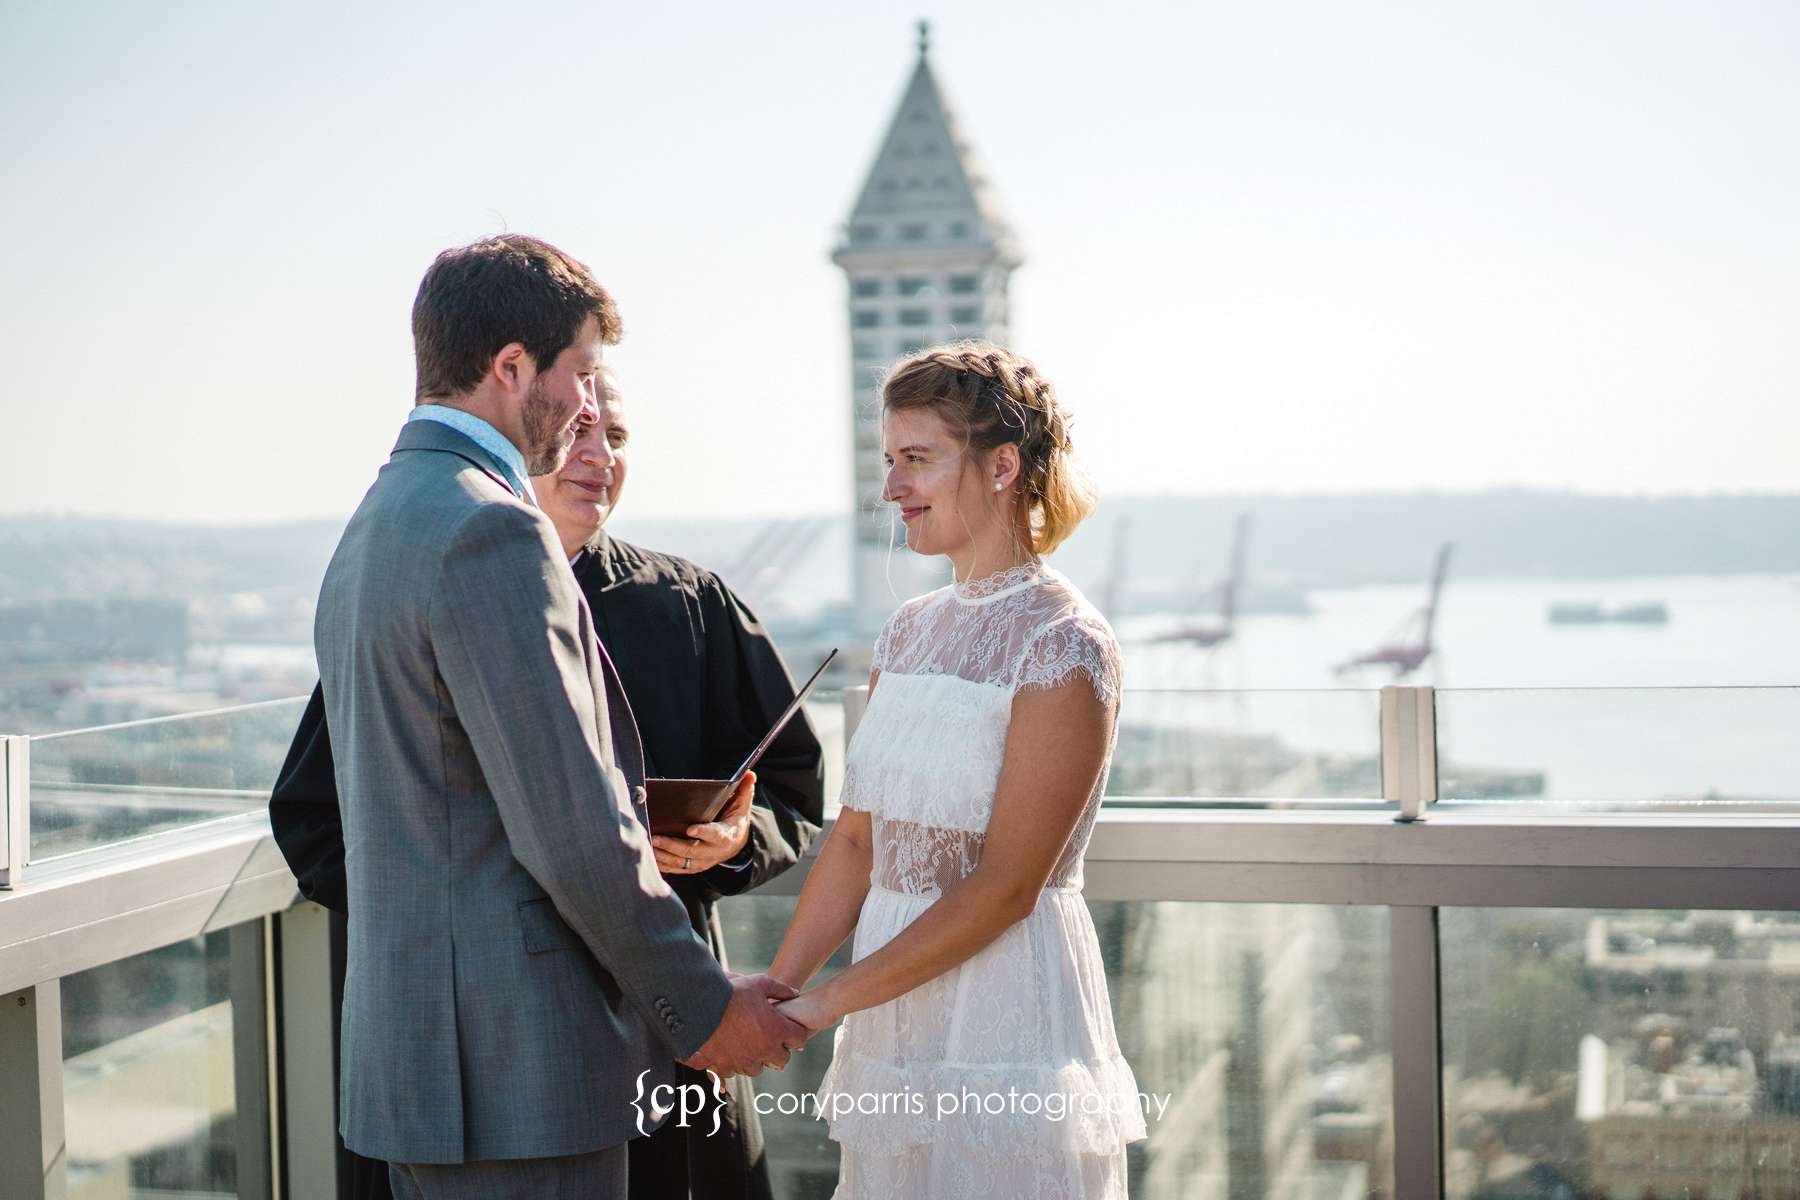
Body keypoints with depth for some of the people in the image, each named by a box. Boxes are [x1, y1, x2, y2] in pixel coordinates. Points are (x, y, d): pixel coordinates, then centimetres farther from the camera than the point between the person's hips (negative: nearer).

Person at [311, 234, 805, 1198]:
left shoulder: (371, 530, 15)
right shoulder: (491, 532, -17)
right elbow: (571, 827, -20)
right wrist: (703, 1008, -9)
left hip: (409, 1040, 10)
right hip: (514, 1064, -10)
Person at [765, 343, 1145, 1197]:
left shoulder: (1063, 647, -13)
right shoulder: (912, 630, 9)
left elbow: (1006, 887, -17)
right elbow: (856, 839, 9)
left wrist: (825, 1003, -17)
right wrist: (774, 991, -2)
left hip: (1007, 1012, -6)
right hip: (895, 1028, 6)